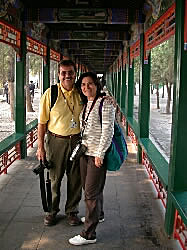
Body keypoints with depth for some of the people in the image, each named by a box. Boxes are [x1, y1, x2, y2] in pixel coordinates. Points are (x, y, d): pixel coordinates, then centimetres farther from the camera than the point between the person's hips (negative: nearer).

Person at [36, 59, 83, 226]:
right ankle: (52, 210, 27)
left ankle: (72, 211, 27)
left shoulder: (81, 94, 2)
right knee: (54, 178, 8)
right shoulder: (50, 94, -5)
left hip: (77, 141, 2)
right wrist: (41, 147, -5)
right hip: (56, 141, -2)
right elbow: (42, 122, -3)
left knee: (75, 179, 10)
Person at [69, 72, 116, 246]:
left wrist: (100, 154, -18)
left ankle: (89, 234, 4)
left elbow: (108, 130, -17)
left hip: (98, 153, -8)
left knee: (91, 192, -5)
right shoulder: (85, 103, 11)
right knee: (88, 187, 21)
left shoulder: (105, 102, -13)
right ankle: (98, 214, 45)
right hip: (85, 151, 8)